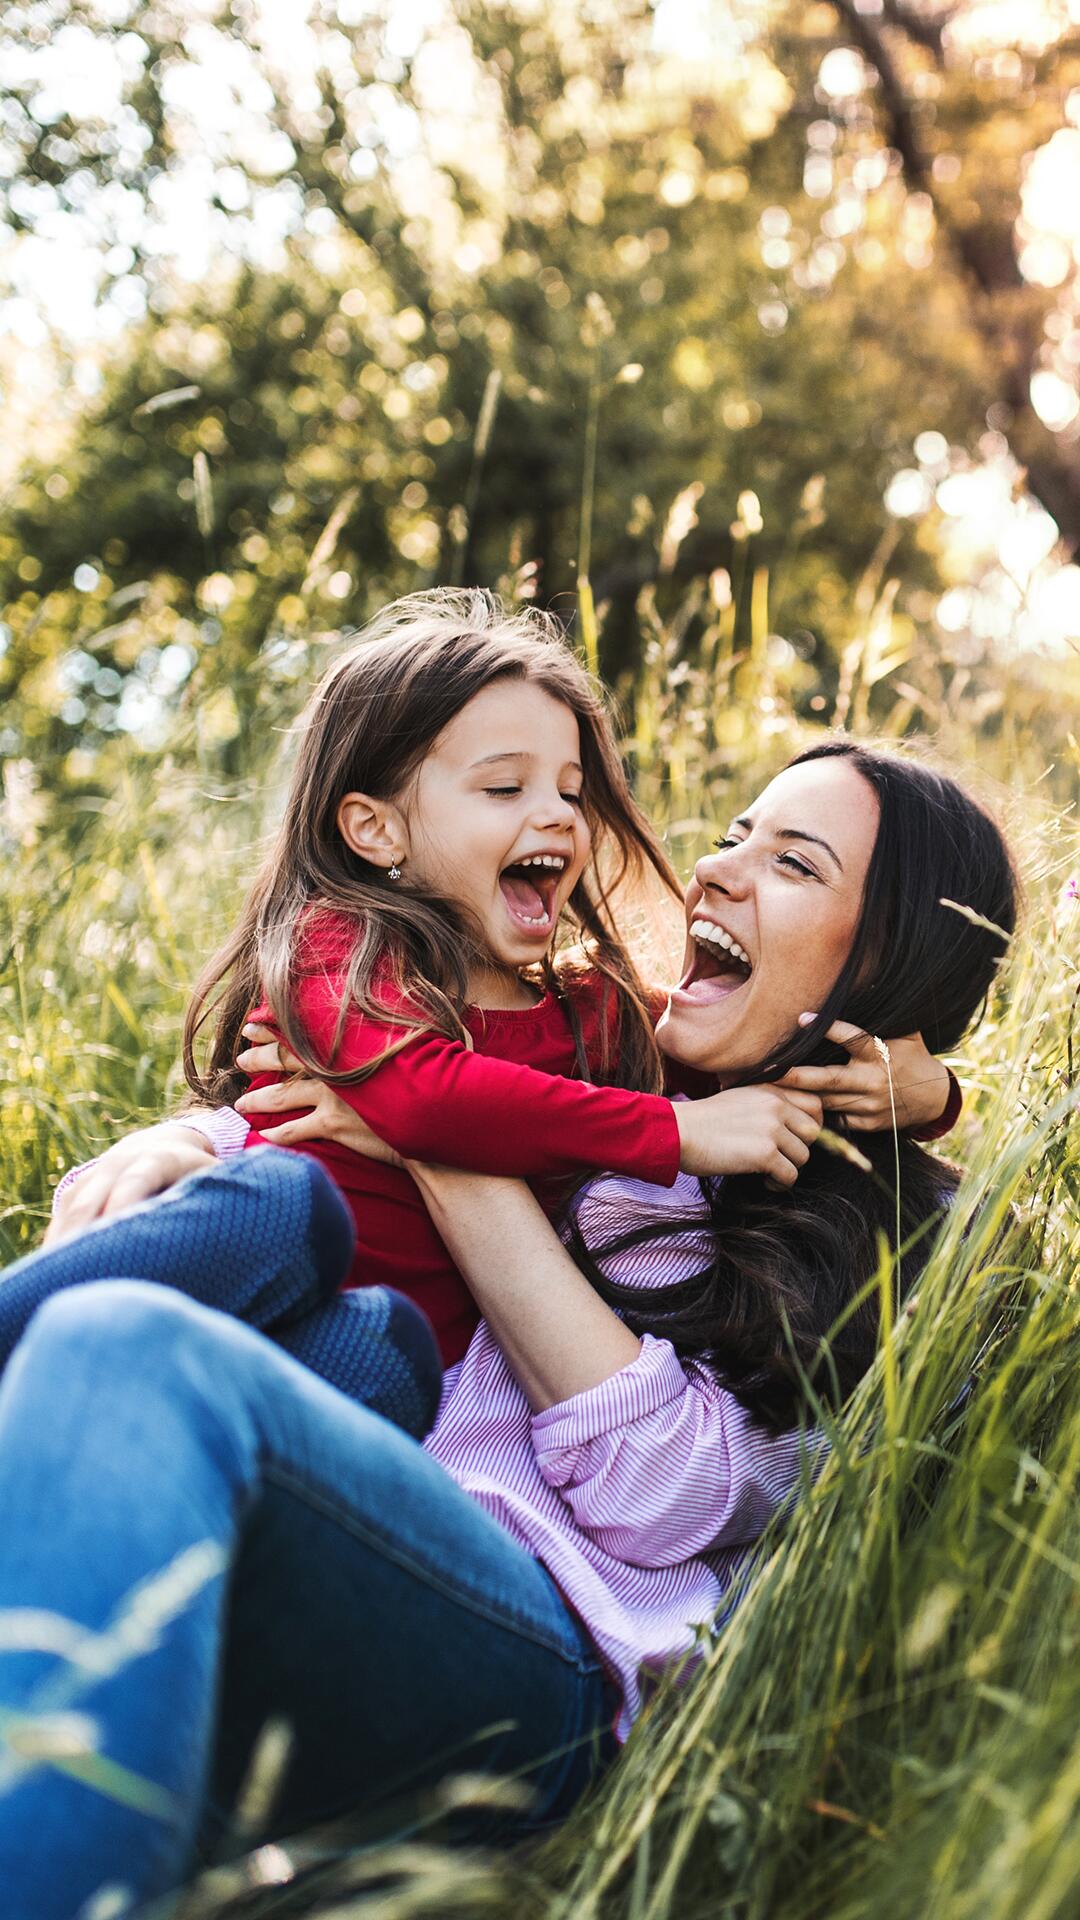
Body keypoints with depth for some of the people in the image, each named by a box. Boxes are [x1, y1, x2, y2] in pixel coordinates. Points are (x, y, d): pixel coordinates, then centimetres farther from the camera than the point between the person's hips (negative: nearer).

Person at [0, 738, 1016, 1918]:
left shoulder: (910, 1242, 11)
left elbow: (663, 1494, -5)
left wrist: (450, 1154, -5)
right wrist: (176, 1147, 5)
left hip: (541, 1657, -6)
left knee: (125, 1350, -33)